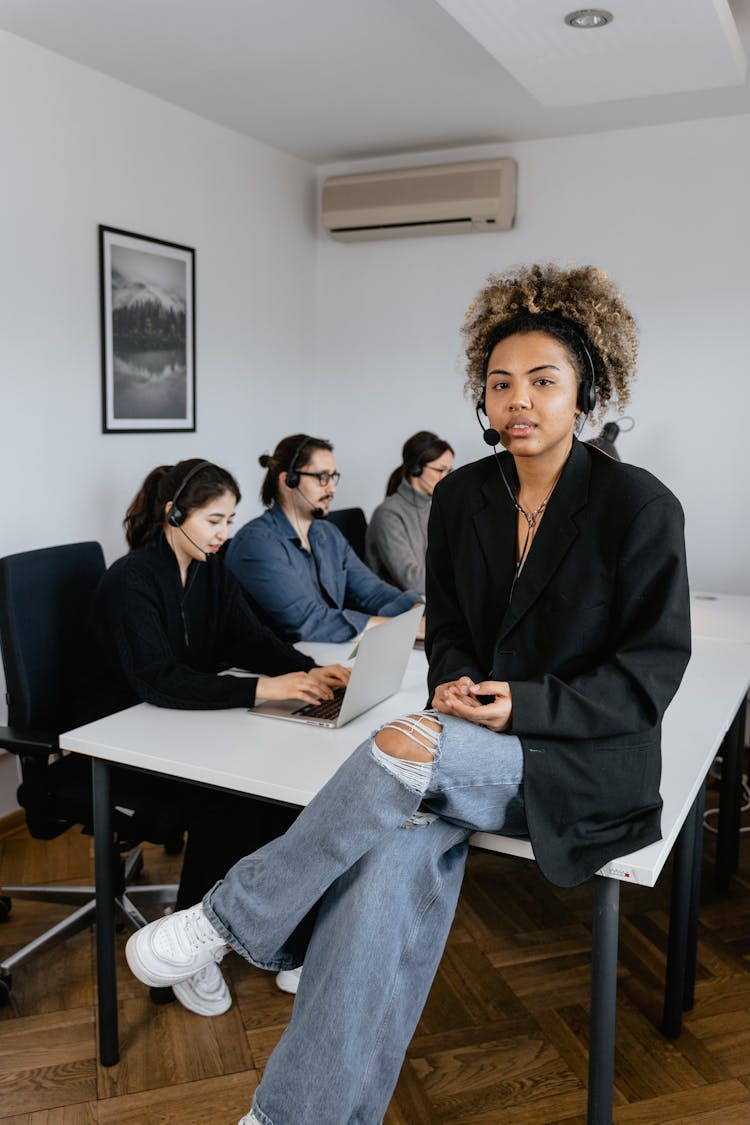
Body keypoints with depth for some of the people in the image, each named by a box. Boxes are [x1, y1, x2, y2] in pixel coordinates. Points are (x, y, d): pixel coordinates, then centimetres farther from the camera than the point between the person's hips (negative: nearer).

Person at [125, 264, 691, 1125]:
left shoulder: (639, 506, -10)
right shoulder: (462, 496, 4)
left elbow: (650, 672, -8)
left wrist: (523, 703, -19)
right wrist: (455, 680, -8)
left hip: (587, 763, -3)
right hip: (471, 747, 4)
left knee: (403, 750, -31)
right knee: (399, 846, -28)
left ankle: (235, 919, -10)